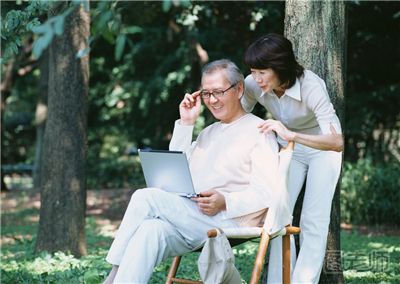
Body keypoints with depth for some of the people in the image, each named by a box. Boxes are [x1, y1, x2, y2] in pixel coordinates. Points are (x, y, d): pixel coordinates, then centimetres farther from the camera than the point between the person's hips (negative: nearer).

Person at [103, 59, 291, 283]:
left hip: (229, 220, -6)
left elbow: (268, 192, -8)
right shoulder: (209, 133, 28)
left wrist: (225, 202, -22)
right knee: (151, 230, -27)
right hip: (192, 218, 6)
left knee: (146, 197, -19)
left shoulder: (258, 131, 2)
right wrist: (186, 124, 16)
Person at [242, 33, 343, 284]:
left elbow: (337, 141, -43)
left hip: (323, 148, -4)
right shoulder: (253, 85, -22)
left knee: (313, 221, -11)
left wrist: (291, 135, -55)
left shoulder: (311, 86, -36)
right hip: (288, 148, 5)